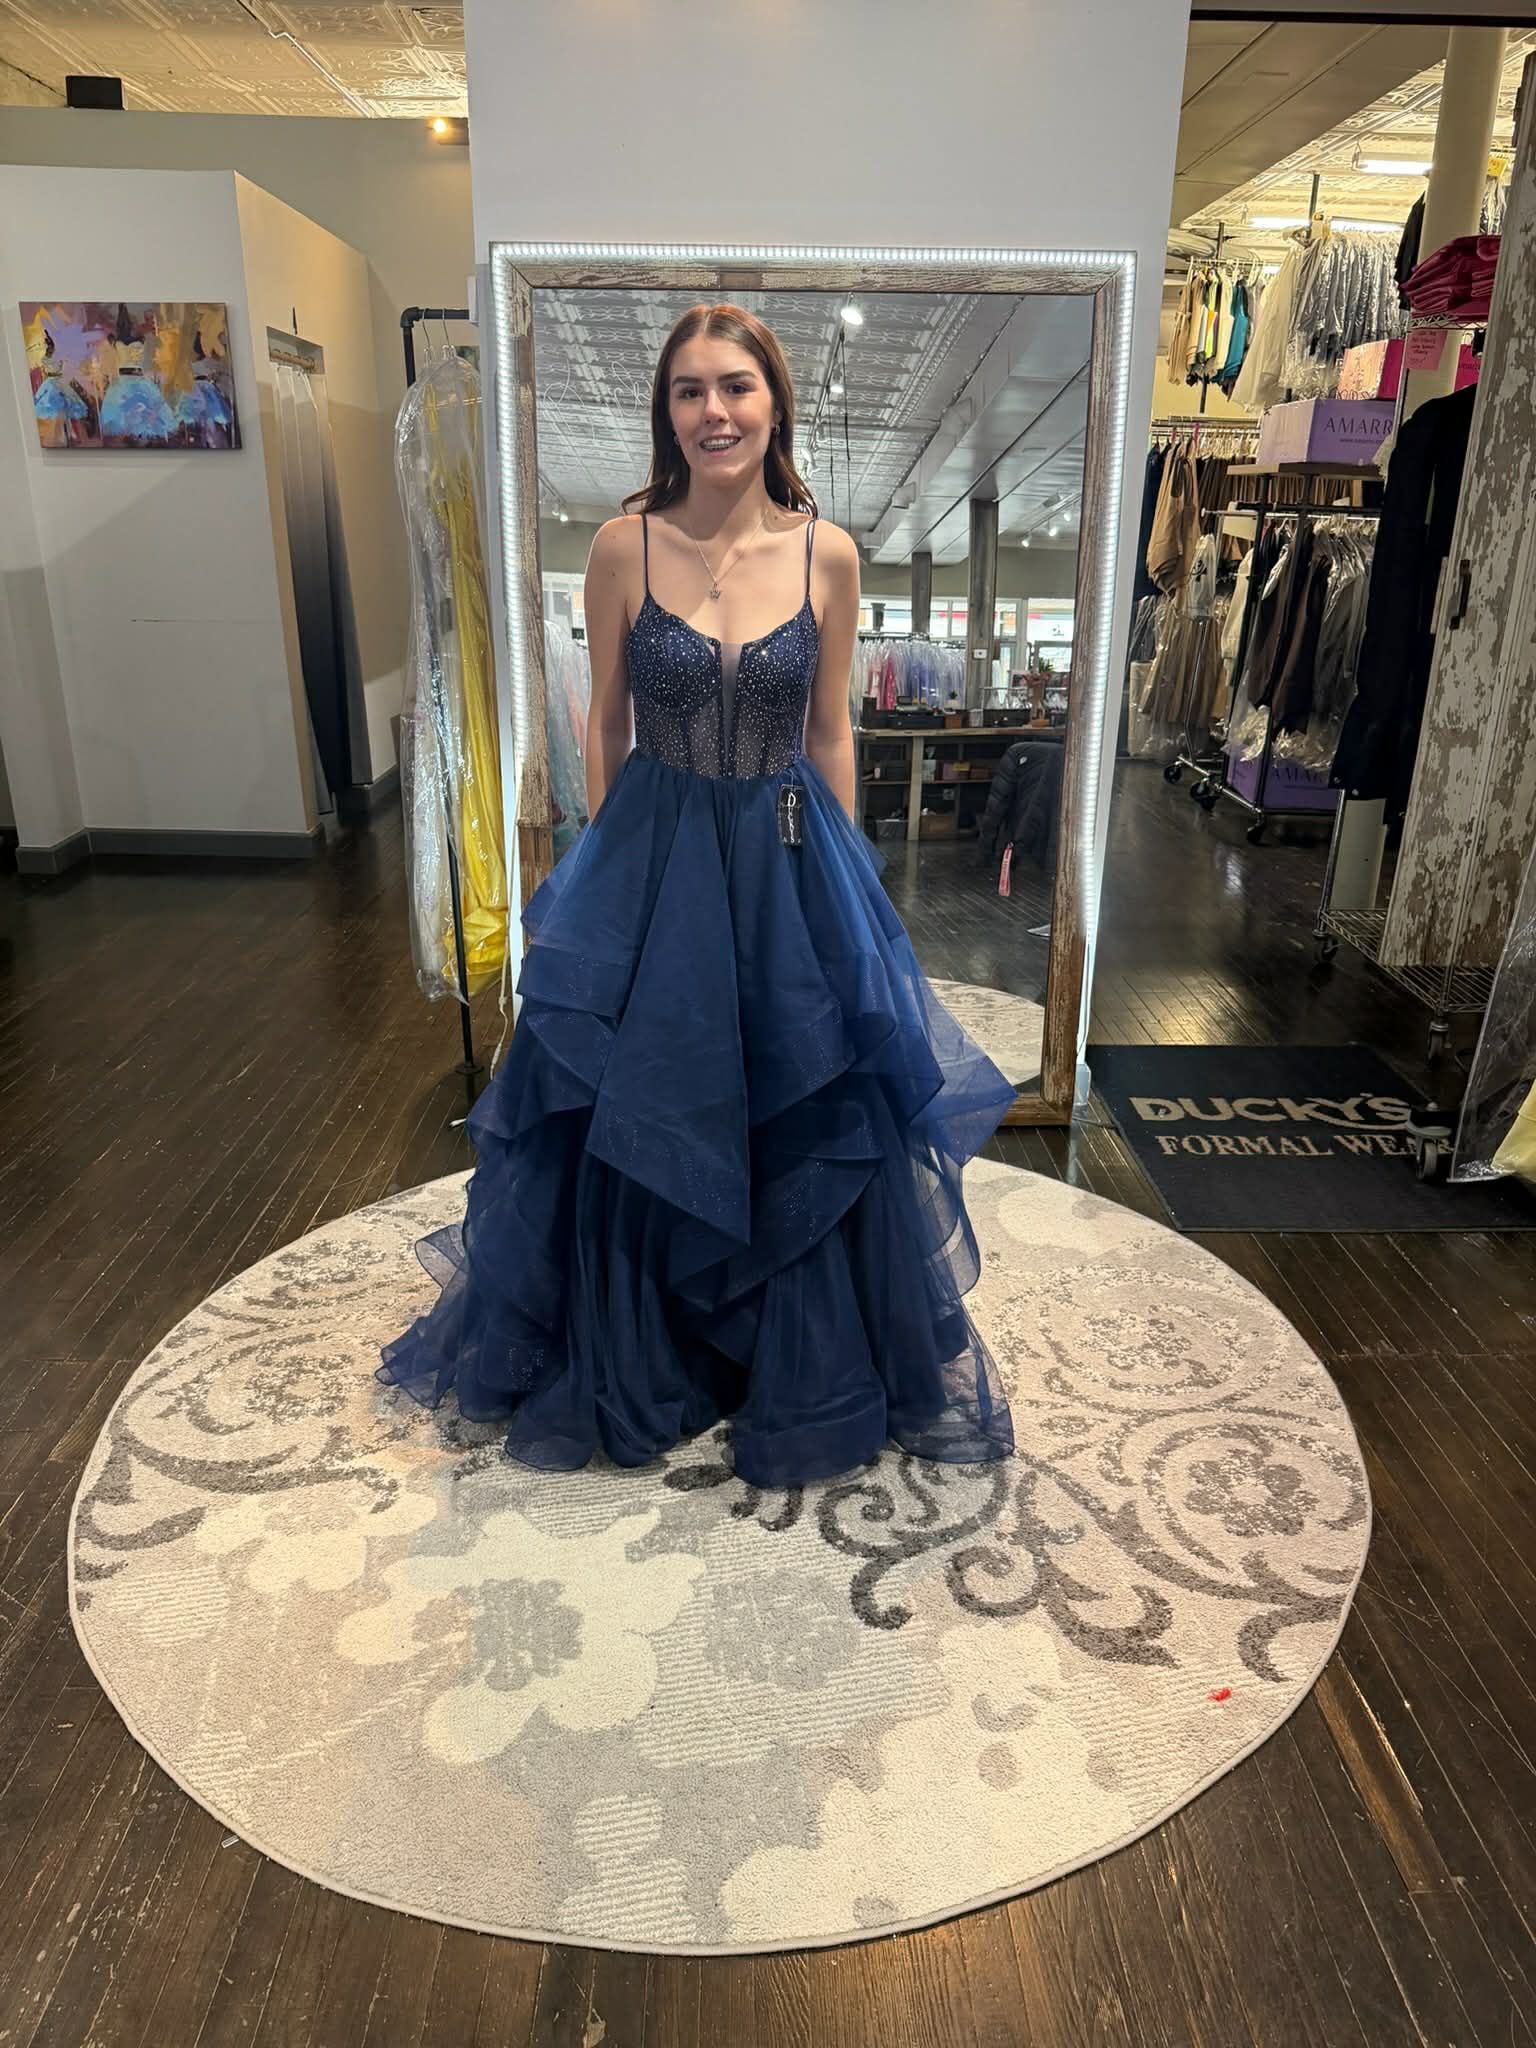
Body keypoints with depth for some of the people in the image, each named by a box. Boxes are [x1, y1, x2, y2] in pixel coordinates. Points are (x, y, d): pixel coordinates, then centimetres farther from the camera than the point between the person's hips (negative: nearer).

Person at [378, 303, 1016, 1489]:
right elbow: (607, 721, 3)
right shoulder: (625, 545, -4)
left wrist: (837, 874, 6)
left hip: (787, 866, 1)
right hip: (651, 863, 0)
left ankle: (808, 1377, 33)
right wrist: (607, 861, 5)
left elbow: (831, 734, 5)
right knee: (638, 1129, 10)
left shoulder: (828, 553, -2)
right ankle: (633, 1370, 36)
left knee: (804, 1124, 9)